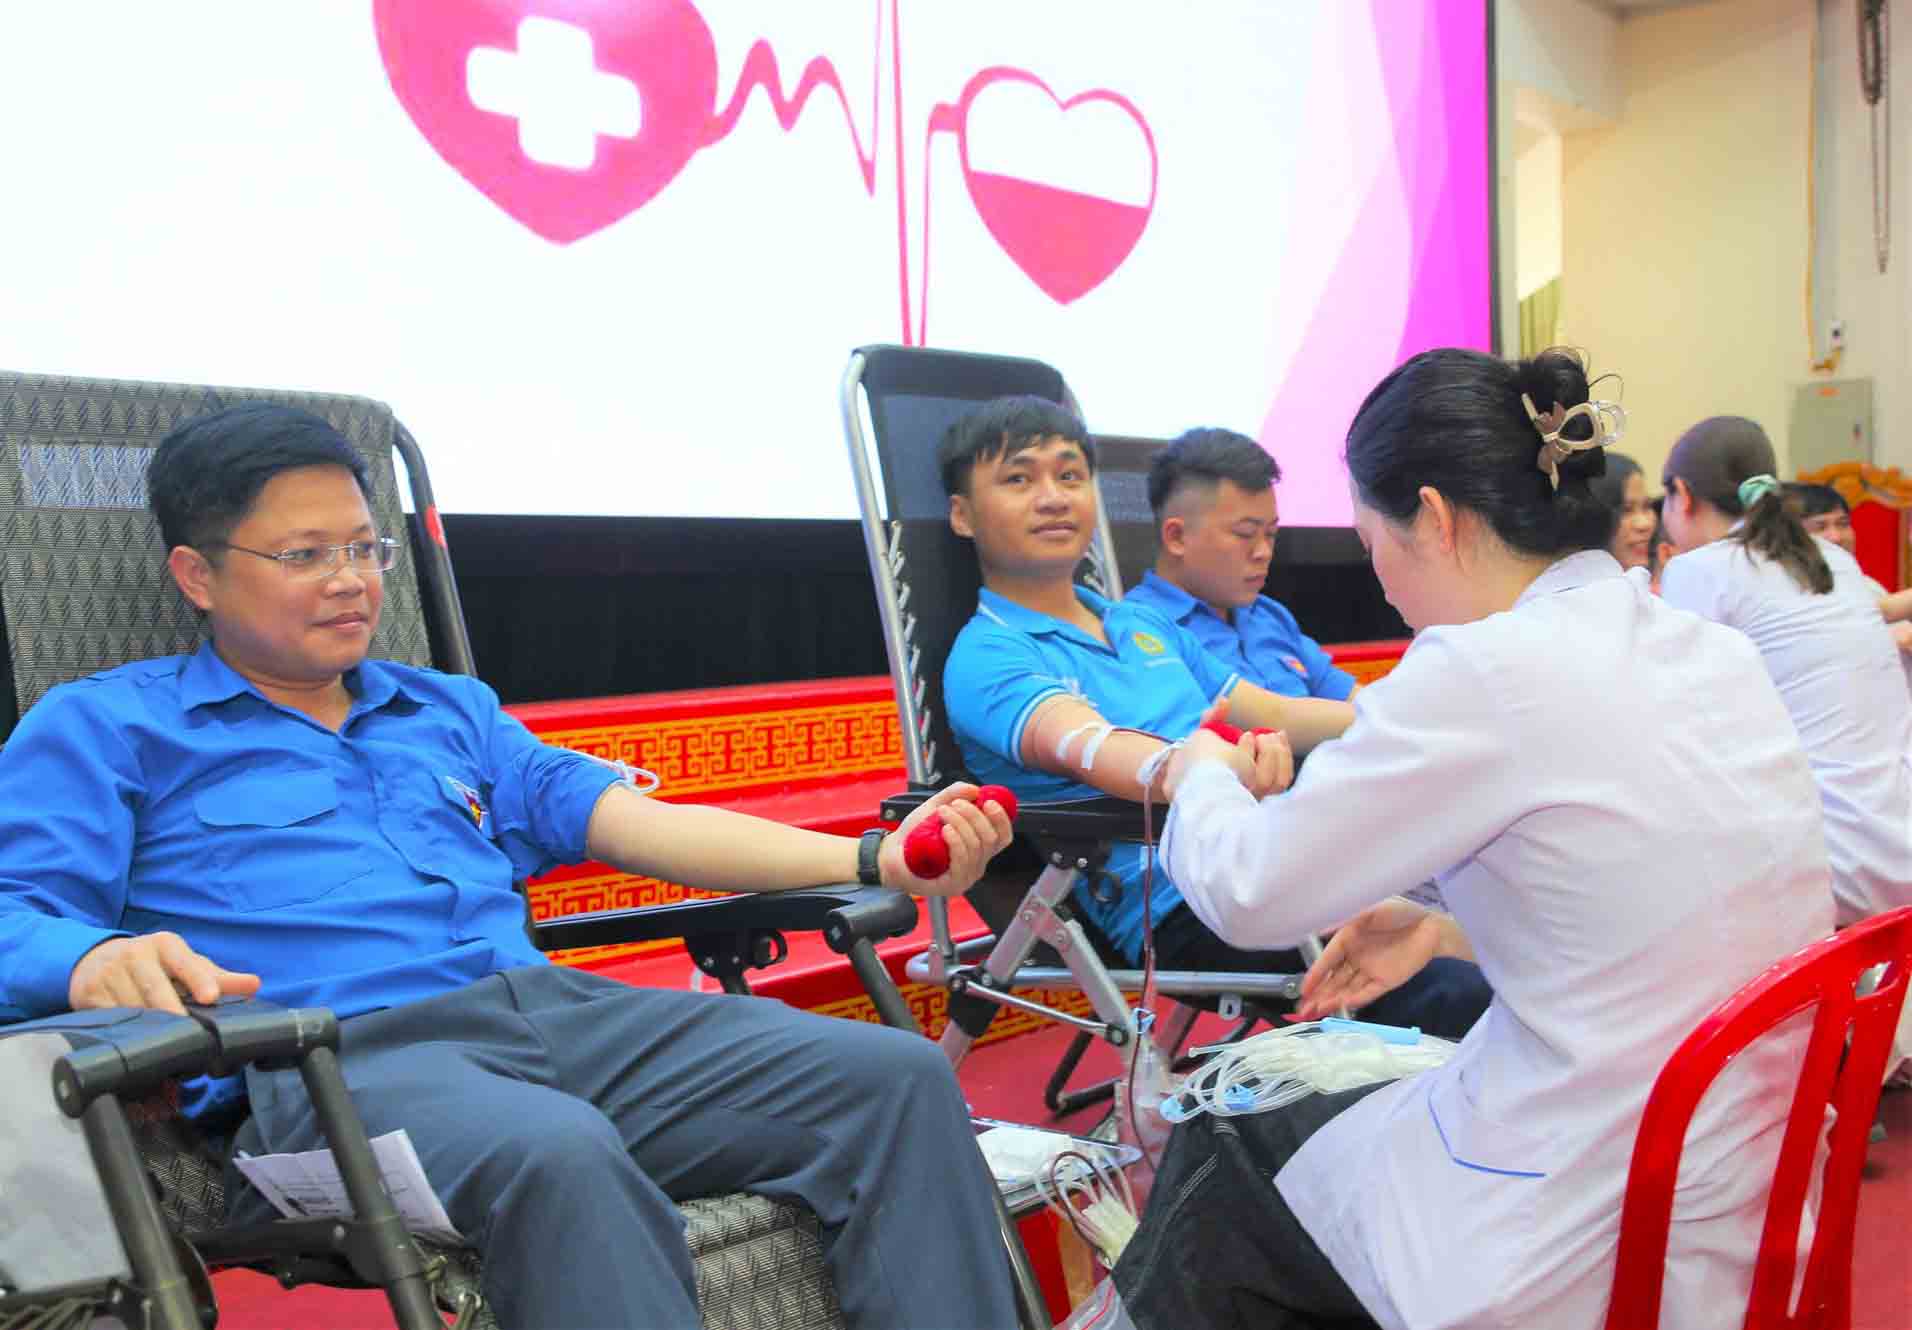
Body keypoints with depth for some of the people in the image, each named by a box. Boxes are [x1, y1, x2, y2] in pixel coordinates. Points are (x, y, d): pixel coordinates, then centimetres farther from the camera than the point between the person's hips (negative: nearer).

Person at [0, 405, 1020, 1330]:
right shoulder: (101, 728, 16)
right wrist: (94, 961, -24)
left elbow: (635, 823, 19)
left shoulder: (453, 710, 29)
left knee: (897, 1078, -16)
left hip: (564, 1013, 6)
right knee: (559, 1155, -40)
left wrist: (875, 860, 7)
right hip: (336, 1057, -5)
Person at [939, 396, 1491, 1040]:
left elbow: (1276, 713, 28)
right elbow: (1078, 741, -21)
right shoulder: (986, 656, 0)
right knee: (1457, 991, -28)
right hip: (1173, 902, -8)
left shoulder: (1146, 625, 26)